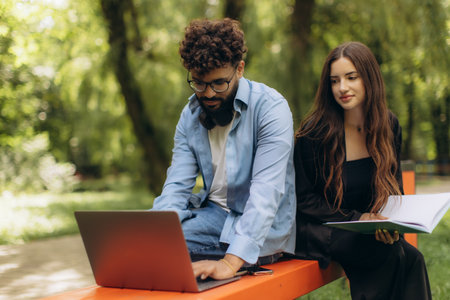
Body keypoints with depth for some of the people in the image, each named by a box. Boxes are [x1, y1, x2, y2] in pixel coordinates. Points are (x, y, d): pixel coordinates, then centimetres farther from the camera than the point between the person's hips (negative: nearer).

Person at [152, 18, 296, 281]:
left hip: (261, 229, -5)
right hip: (213, 214, 6)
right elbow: (177, 186, -3)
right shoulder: (190, 114, 3)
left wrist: (230, 261, -39)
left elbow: (266, 192, -27)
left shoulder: (270, 108, -16)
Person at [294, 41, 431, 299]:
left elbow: (395, 189, 9)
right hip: (322, 230, -4)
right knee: (402, 256, -27)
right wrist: (356, 218, -15)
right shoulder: (314, 132, -11)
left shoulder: (390, 126, 3)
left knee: (410, 257, -26)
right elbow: (304, 199, -6)